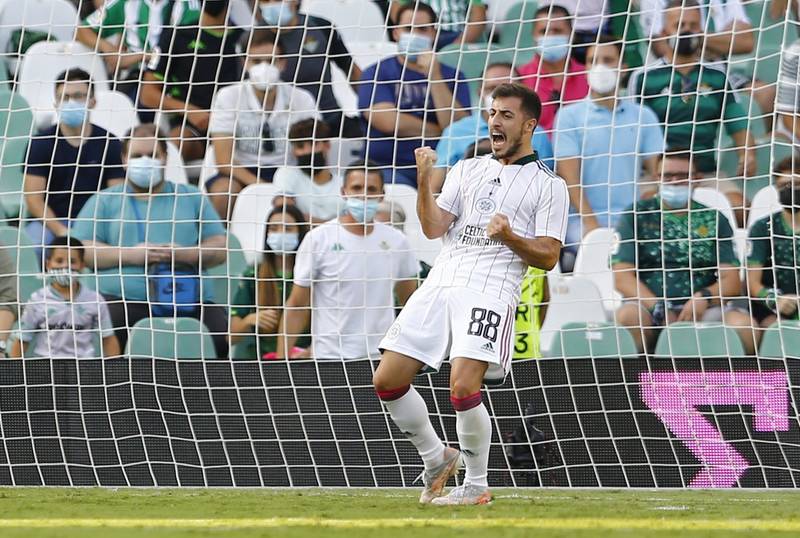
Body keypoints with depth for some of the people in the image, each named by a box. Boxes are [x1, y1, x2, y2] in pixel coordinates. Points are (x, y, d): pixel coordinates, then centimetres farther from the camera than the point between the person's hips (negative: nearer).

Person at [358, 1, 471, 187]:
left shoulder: (451, 76, 16)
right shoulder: (376, 73, 10)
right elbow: (389, 122, -7)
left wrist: (435, 77, -5)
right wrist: (439, 132, 2)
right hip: (389, 167, -2)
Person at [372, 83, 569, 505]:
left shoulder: (548, 185, 8)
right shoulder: (467, 170, 21)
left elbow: (548, 257, 1)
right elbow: (433, 228, 10)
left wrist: (509, 236, -16)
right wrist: (424, 179, -4)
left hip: (492, 291, -5)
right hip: (440, 283, 5)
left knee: (464, 387, -22)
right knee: (387, 380, -2)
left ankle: (476, 485, -3)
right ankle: (436, 460, 19)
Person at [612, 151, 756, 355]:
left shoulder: (714, 220, 16)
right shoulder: (637, 216, 11)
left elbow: (732, 282, 8)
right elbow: (622, 277, 1)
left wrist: (704, 298, -15)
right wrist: (659, 309, -15)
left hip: (701, 309, 1)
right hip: (648, 307, -1)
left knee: (743, 324, -29)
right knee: (628, 315, -36)